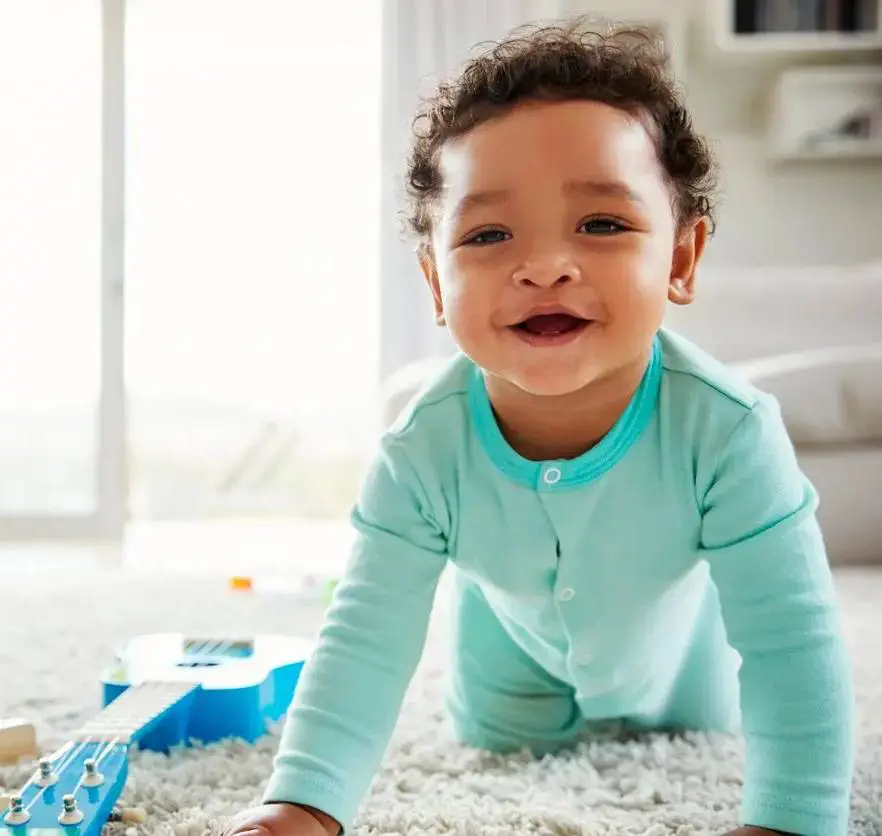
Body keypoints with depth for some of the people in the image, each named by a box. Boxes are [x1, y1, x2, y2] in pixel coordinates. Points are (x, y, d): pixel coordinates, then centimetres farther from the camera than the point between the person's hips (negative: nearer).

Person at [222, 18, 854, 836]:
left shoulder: (726, 430, -42)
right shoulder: (422, 450, -38)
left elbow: (790, 643, -37)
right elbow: (366, 639, -34)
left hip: (671, 643, 0)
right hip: (516, 646, 1)